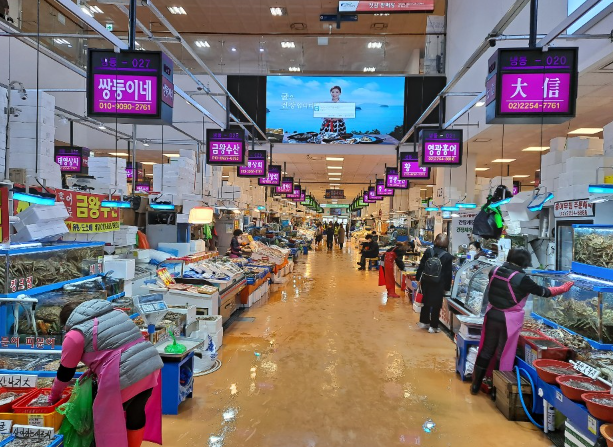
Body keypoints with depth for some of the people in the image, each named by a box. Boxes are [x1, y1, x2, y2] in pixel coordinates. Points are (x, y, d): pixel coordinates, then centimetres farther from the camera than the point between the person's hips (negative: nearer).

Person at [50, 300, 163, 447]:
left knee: (107, 420, 16)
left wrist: (54, 396, 32)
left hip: (124, 376, -7)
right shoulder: (114, 313, 22)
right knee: (136, 413, 24)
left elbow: (65, 372, 15)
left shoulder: (75, 335, 5)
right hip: (151, 365, 7)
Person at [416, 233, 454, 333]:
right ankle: (433, 326, 12)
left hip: (425, 282, 3)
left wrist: (418, 278, 11)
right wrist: (447, 287, 2)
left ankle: (424, 322, 30)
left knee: (426, 302, 18)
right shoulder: (448, 256, -9)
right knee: (436, 305, 6)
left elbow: (421, 266, 1)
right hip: (438, 285, -3)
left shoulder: (428, 251, -3)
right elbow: (448, 274, -6)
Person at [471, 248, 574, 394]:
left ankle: (476, 385, 25)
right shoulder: (522, 279, -17)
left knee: (486, 350, 15)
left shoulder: (494, 272, -4)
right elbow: (543, 292, -4)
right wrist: (563, 288, 11)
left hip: (492, 315, 5)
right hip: (510, 319, -4)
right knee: (504, 355, 10)